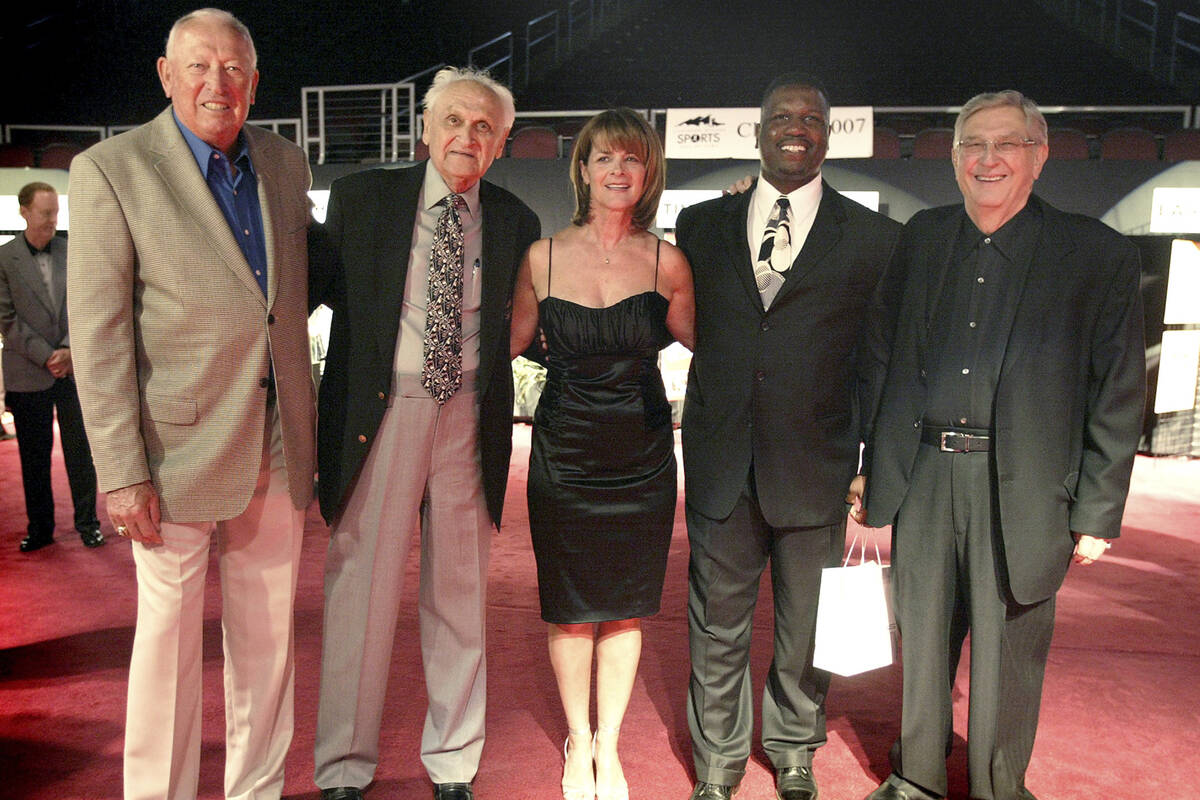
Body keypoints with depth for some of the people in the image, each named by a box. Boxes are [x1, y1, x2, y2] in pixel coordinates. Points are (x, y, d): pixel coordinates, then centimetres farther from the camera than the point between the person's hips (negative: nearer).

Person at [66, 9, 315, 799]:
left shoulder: (286, 163, 9)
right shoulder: (111, 169, -5)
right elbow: (98, 334, -9)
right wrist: (121, 470, -13)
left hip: (278, 443, 5)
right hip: (180, 442, -4)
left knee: (268, 632, 14)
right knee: (170, 631, 7)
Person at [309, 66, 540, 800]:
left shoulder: (516, 223, 7)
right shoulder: (361, 199, 4)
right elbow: (313, 285, 5)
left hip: (469, 419, 2)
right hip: (377, 413, -1)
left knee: (461, 594, 11)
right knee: (361, 588, 4)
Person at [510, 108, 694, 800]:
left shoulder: (667, 262, -3)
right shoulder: (543, 257, -2)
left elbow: (697, 339, 8)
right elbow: (512, 341, 8)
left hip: (642, 456, 0)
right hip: (564, 452, 0)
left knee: (625, 607, 11)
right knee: (571, 607, 10)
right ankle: (578, 742, 33)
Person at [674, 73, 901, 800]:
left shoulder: (876, 240, 2)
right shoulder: (702, 226, 7)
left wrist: (877, 469, -1)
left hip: (816, 468, -1)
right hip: (721, 467, 1)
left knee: (806, 629, 15)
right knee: (717, 625, 12)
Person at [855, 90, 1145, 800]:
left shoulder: (1099, 256, -3)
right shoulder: (921, 238, 7)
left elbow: (1118, 398, -3)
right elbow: (881, 359, 9)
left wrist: (1098, 514, -4)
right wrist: (868, 468, 4)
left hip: (1021, 490, -3)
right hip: (923, 480, 3)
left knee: (1006, 659, 11)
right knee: (922, 644, 16)